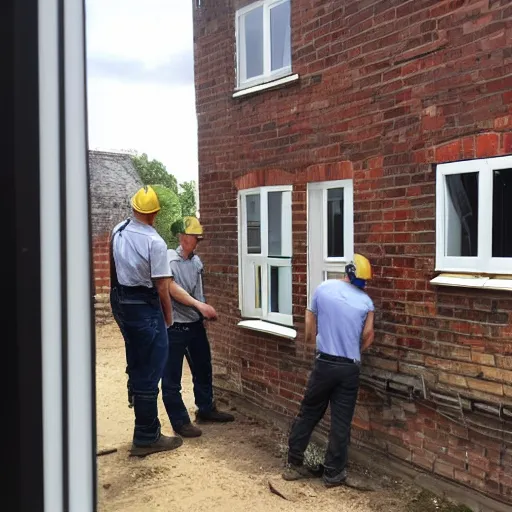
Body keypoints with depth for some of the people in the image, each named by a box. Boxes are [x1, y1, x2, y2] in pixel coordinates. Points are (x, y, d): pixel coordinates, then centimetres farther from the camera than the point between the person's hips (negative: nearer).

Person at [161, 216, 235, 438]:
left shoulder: (196, 261, 6)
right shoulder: (169, 259, -16)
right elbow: (173, 289, -25)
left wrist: (206, 310, 1)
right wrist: (199, 305, -29)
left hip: (196, 324, 8)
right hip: (174, 327, -7)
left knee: (203, 369, 20)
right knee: (172, 378, 3)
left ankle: (206, 409, 37)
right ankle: (180, 421, 16)